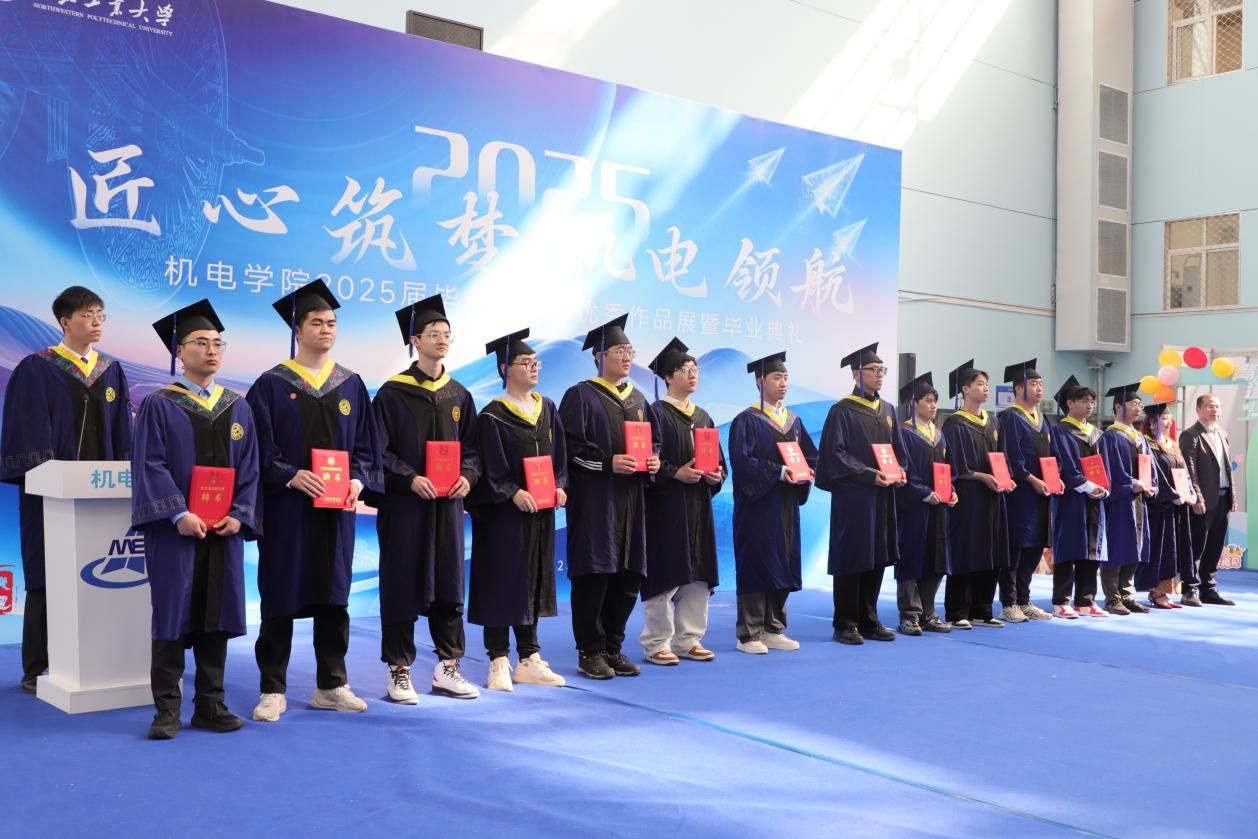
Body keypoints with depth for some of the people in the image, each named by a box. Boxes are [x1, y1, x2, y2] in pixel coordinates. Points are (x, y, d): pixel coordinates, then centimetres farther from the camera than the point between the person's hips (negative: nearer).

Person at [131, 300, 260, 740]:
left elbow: (249, 467, 8)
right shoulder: (158, 405, 0)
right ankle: (167, 710, 7)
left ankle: (210, 705, 14)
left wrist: (238, 515, -6)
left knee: (216, 615, 6)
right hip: (174, 530, -3)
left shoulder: (238, 407, 11)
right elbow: (149, 465, -8)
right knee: (173, 615, -1)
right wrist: (179, 514, -19)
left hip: (223, 529, 4)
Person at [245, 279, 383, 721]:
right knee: (281, 596, 2)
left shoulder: (351, 385, 10)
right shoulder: (271, 384, -1)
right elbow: (259, 447, -6)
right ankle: (273, 690, 12)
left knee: (333, 594, 9)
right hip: (286, 507, -3)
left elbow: (365, 445, 9)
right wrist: (291, 475, -20)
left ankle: (331, 686, 20)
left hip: (337, 508, 4)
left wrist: (358, 479, -8)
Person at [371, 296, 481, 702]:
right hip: (404, 503, -4)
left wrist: (468, 476, -5)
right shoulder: (393, 393, -4)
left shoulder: (459, 395, 10)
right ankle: (399, 670, 11)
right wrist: (410, 478, -19)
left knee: (448, 582, 7)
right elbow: (378, 450, -7)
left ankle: (447, 667, 17)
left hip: (448, 503, 5)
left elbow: (470, 446, 14)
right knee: (404, 584, 1)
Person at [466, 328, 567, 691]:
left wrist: (559, 487, -3)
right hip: (504, 512, -6)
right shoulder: (492, 416, -7)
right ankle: (499, 663, 8)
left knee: (533, 581, 11)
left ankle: (529, 660, 19)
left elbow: (559, 455, 12)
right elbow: (491, 467, -12)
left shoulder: (547, 409, 11)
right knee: (502, 582, 0)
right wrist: (514, 493, -22)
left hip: (542, 511, 6)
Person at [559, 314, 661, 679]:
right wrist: (609, 462, -20)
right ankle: (590, 652, 6)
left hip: (630, 501, 6)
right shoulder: (581, 395, -3)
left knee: (629, 575, 6)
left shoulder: (638, 398, 17)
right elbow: (569, 445, -11)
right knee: (594, 575, -4)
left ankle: (613, 648, 18)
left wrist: (653, 460, -1)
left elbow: (654, 440, 21)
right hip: (594, 499, -6)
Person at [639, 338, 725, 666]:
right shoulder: (657, 413, -5)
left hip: (698, 505, 7)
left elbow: (718, 458, 18)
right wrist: (676, 473, -21)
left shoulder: (702, 416, 15)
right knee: (666, 573, -3)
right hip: (666, 506, -7)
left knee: (697, 573, 8)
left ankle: (688, 639, 17)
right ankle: (656, 643, 6)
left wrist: (717, 475, -2)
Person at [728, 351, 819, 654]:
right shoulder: (747, 420, -6)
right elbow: (741, 460, -17)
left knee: (783, 565, 7)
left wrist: (807, 472, -9)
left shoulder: (795, 421, 14)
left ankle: (773, 629, 16)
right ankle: (749, 634, 3)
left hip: (787, 506, 6)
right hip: (757, 505, -6)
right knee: (756, 566, -4)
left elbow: (812, 455, 13)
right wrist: (778, 472, -24)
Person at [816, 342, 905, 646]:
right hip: (853, 496, -6)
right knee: (852, 558, -2)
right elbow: (835, 454, -13)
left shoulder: (887, 410, 14)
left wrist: (899, 472, -3)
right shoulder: (842, 411, -6)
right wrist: (869, 475, -20)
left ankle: (869, 620, 19)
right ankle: (845, 625, 6)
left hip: (883, 496, 6)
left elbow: (898, 449, 17)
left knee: (877, 558, 9)